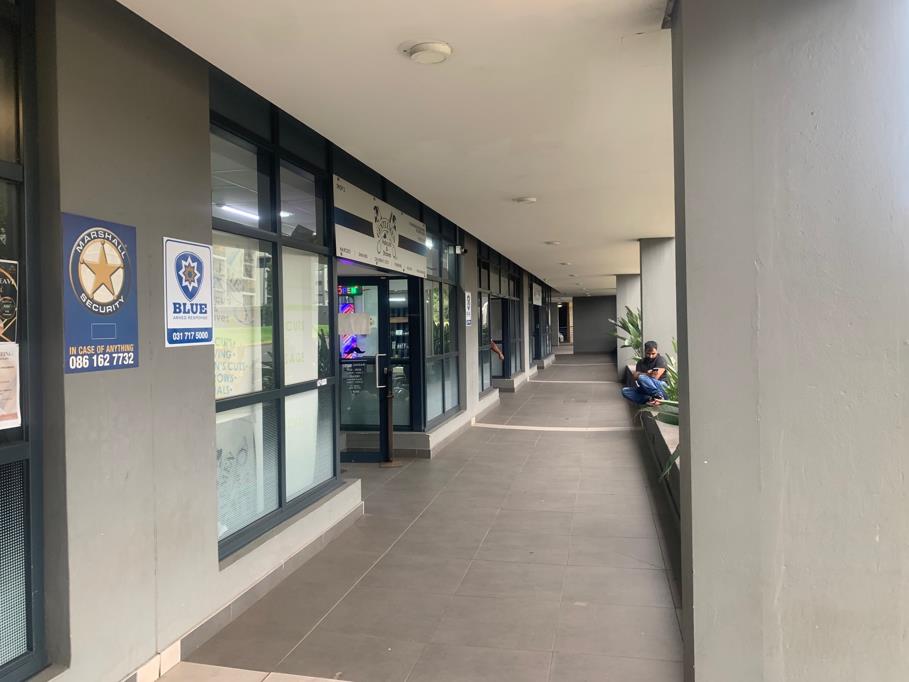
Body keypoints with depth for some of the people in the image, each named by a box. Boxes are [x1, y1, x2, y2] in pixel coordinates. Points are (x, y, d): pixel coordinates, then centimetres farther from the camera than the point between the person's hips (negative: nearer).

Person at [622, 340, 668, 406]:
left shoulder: (661, 360, -2)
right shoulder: (641, 362, 14)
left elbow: (655, 377, -16)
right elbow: (634, 376, 0)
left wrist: (643, 374, -4)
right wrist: (648, 374, -13)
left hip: (661, 387, -6)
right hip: (645, 390, 6)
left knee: (641, 378, -30)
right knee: (625, 391, -18)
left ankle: (659, 397, -32)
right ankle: (649, 399, -32)